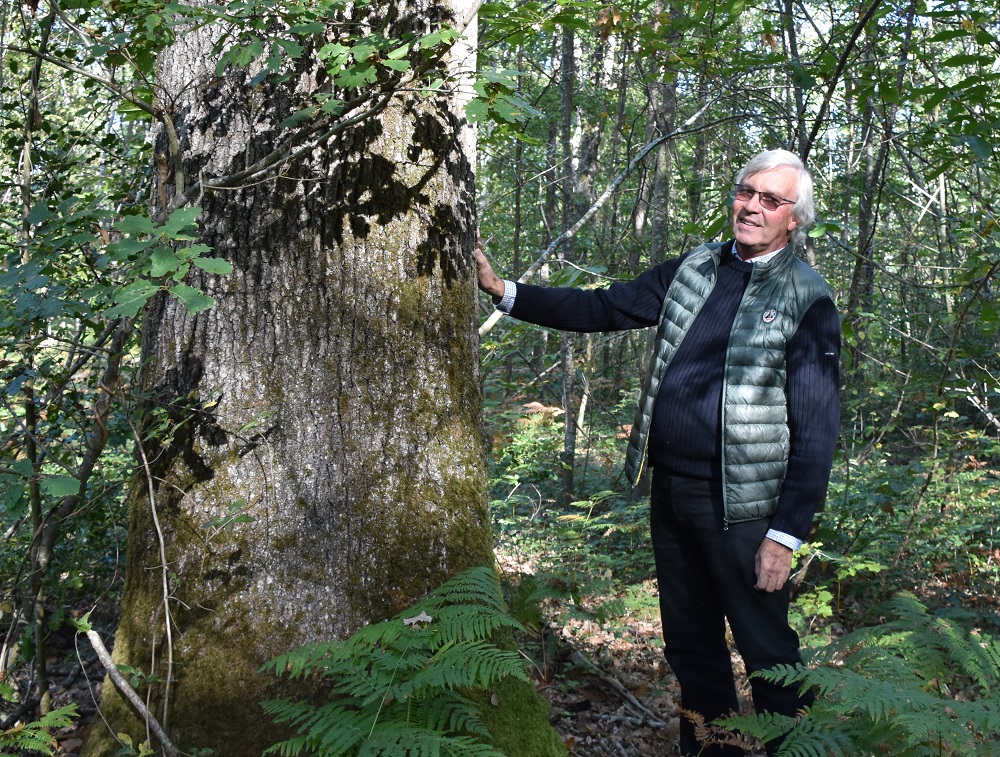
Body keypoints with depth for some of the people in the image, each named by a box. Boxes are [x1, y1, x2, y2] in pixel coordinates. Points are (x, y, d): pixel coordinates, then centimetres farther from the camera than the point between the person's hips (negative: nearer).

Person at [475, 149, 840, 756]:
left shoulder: (809, 300, -7)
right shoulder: (694, 269, 9)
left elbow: (817, 429, -11)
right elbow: (604, 308, 11)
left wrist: (787, 534, -16)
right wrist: (504, 291, 2)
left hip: (740, 505, -5)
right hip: (669, 488, 6)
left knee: (767, 650, 6)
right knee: (690, 645, 19)